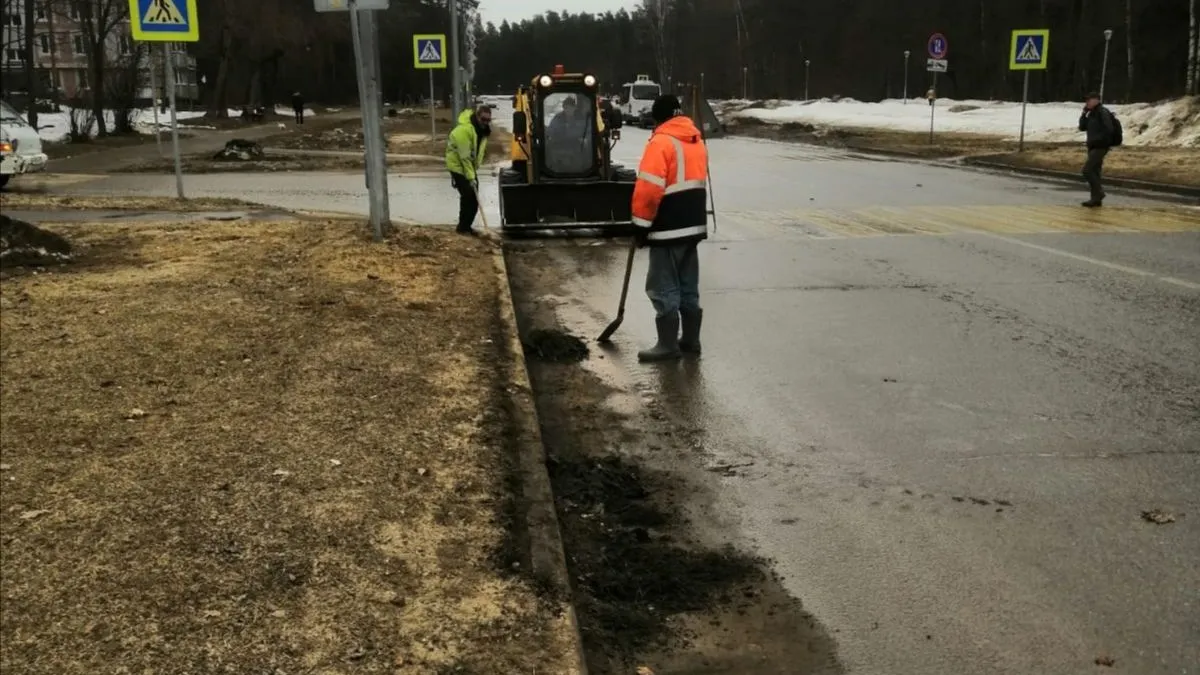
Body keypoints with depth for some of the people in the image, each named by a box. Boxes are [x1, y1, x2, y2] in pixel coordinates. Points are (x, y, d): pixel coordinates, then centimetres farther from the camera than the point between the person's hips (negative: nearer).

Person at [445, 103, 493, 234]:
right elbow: (465, 156, -28)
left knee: (474, 196, 7)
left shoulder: (483, 128, 1)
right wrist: (471, 177, -27)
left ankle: (466, 226, 18)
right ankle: (462, 228, -3)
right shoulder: (464, 129, -28)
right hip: (458, 165, -9)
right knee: (468, 195, -12)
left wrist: (474, 172, 11)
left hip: (470, 165, 9)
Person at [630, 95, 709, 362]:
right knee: (688, 285, 15)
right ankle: (691, 339, 21)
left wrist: (642, 224, -11)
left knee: (663, 287, -3)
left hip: (669, 228, -9)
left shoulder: (661, 142, -14)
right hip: (693, 224, 9)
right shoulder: (697, 140, 13)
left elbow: (649, 189, -19)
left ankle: (668, 345, -1)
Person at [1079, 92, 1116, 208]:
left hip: (1100, 147, -10)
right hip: (1093, 147, 10)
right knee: (1094, 172, 9)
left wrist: (1098, 140, -19)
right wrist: (1084, 113, 4)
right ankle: (1096, 198, 13)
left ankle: (1099, 193, -9)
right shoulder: (1092, 114, 15)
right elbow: (1082, 127, 13)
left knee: (1087, 170, -16)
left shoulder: (1103, 112, -13)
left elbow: (1109, 129, -23)